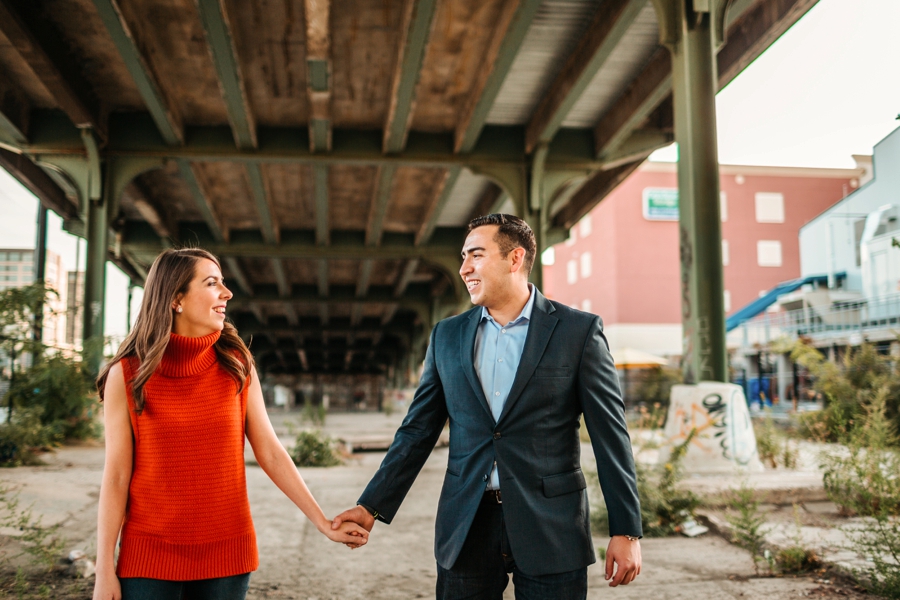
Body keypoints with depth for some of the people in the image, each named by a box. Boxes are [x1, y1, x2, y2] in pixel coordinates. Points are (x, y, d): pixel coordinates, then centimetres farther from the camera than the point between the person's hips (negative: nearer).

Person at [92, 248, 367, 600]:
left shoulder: (236, 365, -1)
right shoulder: (127, 375, -6)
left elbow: (270, 453, 0)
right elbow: (116, 476, -4)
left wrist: (324, 524, -2)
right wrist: (105, 572, -6)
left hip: (227, 553, 2)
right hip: (150, 555, -1)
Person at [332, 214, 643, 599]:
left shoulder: (578, 331, -3)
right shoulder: (446, 336, 7)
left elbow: (610, 435, -4)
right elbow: (417, 431, 8)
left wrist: (626, 530, -6)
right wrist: (371, 507, 3)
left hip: (550, 526, -2)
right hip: (465, 528, 3)